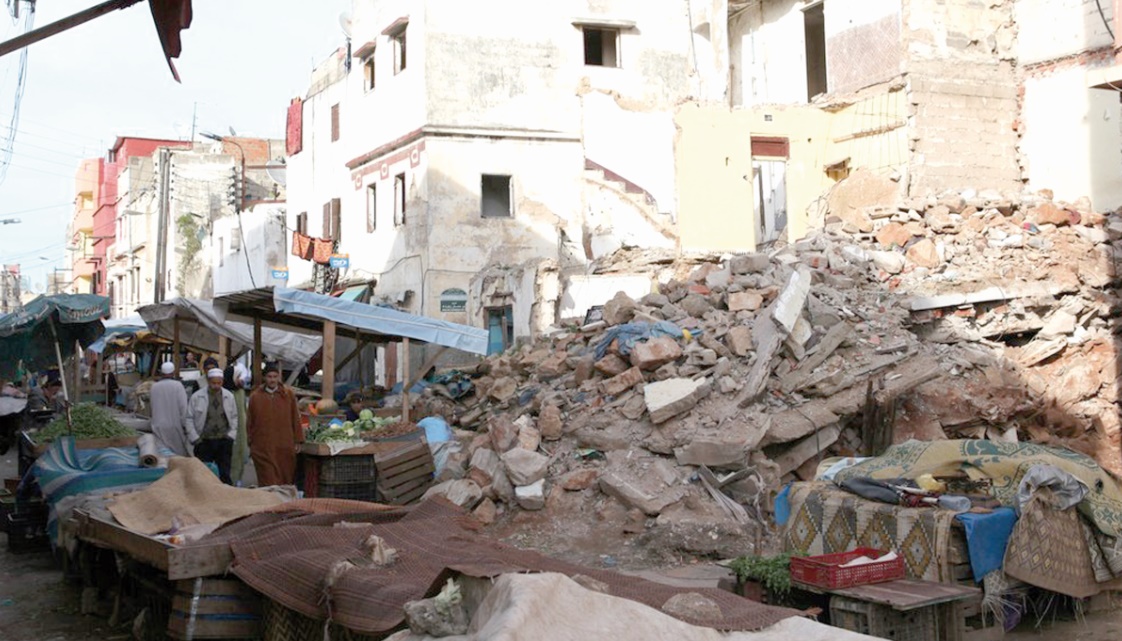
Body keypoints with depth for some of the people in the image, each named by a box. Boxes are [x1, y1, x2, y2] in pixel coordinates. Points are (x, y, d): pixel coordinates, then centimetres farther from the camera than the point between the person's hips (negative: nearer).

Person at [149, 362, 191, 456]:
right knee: (180, 453, 8)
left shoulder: (154, 387, 3)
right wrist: (185, 425, -5)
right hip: (175, 425, -3)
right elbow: (183, 407, -12)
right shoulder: (177, 385, -9)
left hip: (159, 427, 3)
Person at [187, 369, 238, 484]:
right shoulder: (196, 397, -4)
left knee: (225, 475, 5)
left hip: (224, 441, 2)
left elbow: (234, 417, 12)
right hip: (204, 442, -2)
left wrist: (231, 435, 1)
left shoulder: (229, 396, 4)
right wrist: (195, 438, -6)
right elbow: (189, 419, 0)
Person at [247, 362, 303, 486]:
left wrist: (298, 441, 5)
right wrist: (251, 444, 11)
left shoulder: (289, 395, 6)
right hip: (263, 448, -1)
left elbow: (295, 419, 8)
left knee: (286, 480, 3)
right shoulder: (255, 397, 6)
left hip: (285, 448, 1)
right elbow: (250, 423, 11)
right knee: (268, 481, -5)